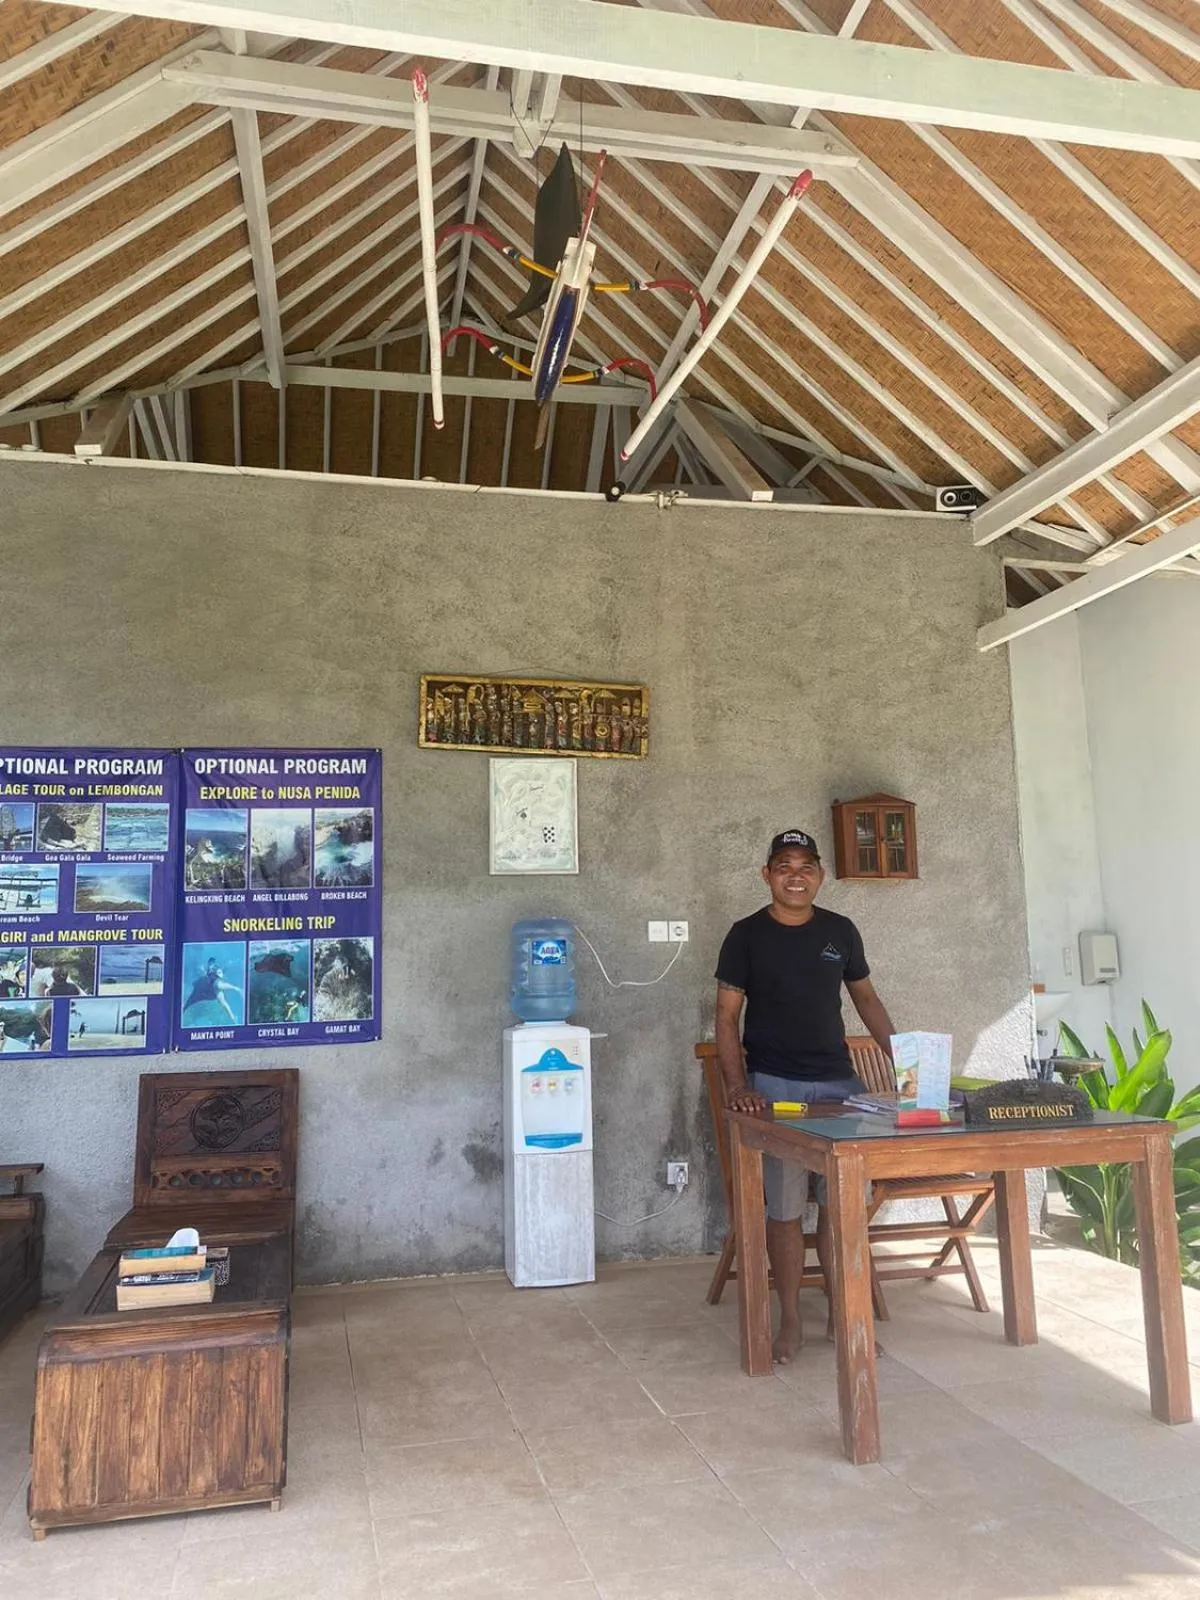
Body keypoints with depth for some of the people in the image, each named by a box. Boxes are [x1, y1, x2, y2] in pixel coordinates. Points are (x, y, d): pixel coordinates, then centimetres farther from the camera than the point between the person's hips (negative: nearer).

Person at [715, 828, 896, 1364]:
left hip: (838, 1080, 3)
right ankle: (791, 1320, 17)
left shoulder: (841, 931, 7)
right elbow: (726, 1017, -3)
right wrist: (736, 1084, -14)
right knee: (784, 1209, 1)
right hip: (774, 1085, -3)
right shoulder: (747, 935, -3)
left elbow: (866, 999, 17)